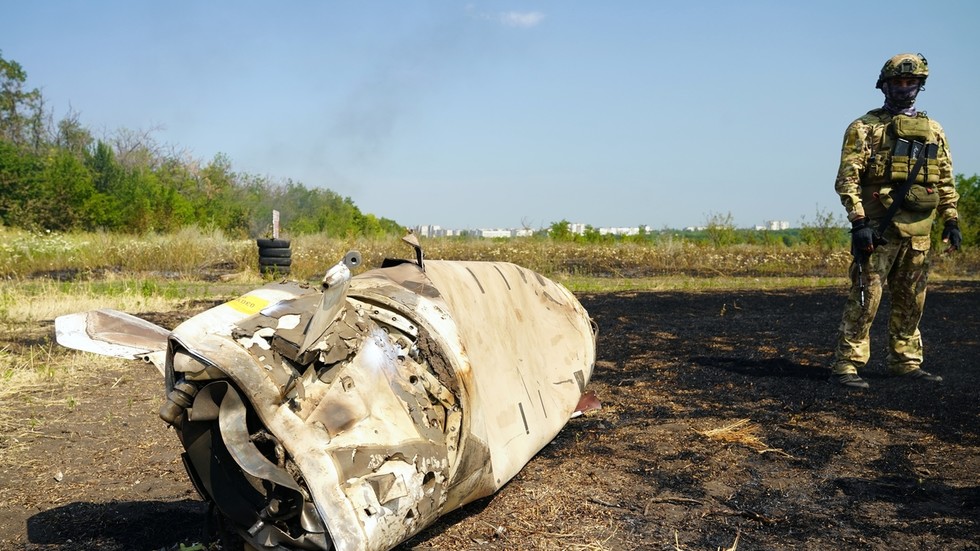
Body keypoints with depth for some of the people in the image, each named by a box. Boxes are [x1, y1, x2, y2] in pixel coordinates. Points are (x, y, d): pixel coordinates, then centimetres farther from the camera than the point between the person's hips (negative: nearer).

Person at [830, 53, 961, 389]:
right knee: (866, 296, -8)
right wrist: (858, 222, -17)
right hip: (878, 228, -5)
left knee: (911, 301, 11)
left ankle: (906, 362, 22)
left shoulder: (933, 131, 16)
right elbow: (847, 179, -8)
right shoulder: (865, 128, 0)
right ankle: (846, 365, -4)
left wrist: (951, 221, 9)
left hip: (918, 231, 5)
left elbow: (946, 181, 17)